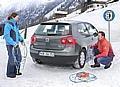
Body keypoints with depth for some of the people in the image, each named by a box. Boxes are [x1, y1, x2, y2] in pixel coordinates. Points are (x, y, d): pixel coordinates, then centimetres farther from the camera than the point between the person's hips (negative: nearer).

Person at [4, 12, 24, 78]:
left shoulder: (15, 24, 11)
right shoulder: (8, 25, -14)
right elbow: (6, 36, -19)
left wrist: (21, 40, 13)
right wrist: (13, 43, -23)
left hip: (16, 44, 9)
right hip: (10, 45, -8)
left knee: (18, 57, 12)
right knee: (12, 59, -5)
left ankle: (16, 71, 26)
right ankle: (9, 73, 9)